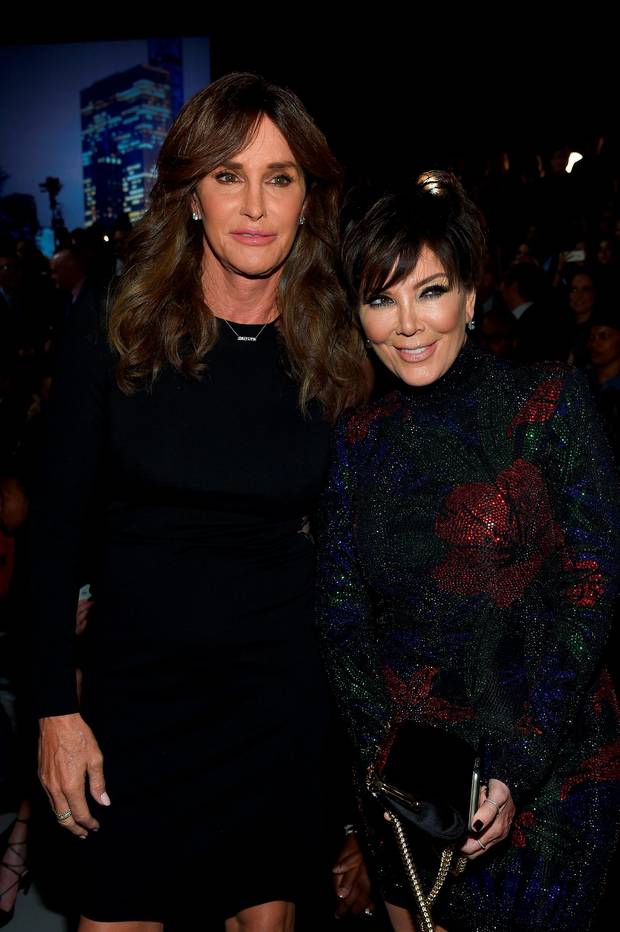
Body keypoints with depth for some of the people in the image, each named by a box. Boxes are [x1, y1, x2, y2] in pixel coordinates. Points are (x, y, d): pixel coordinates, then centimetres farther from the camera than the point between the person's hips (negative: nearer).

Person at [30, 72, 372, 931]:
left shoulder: (335, 354, -2)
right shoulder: (112, 335, -7)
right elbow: (56, 530, -4)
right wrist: (58, 707, -7)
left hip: (279, 691, 2)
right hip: (133, 687, -1)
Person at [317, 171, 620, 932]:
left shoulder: (549, 403, -9)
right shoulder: (358, 438, 3)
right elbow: (340, 610, 3)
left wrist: (519, 767, -15)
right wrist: (383, 752, -9)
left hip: (550, 762, -3)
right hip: (403, 769, 3)